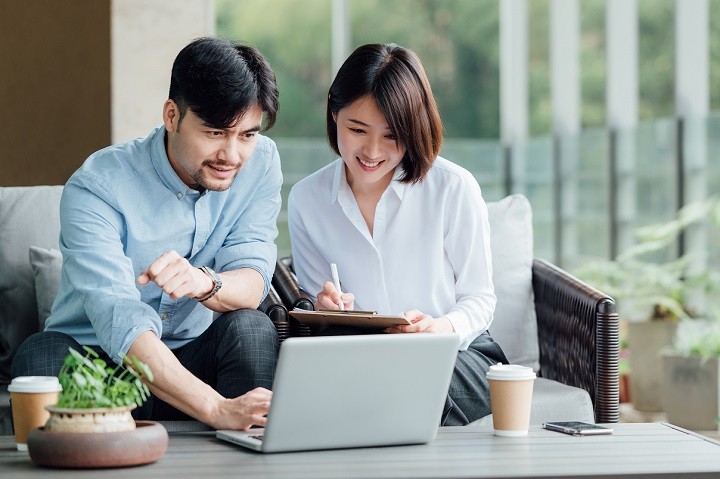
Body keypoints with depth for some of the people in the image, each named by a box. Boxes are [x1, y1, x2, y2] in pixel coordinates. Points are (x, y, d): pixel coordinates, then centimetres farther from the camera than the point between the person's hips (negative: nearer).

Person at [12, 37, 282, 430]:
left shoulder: (260, 163, -6)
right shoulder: (98, 187, -21)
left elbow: (252, 286, -14)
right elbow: (121, 323, -34)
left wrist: (205, 282, -40)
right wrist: (217, 408, -49)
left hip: (192, 360, 3)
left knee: (252, 328, -26)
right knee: (41, 354, -33)